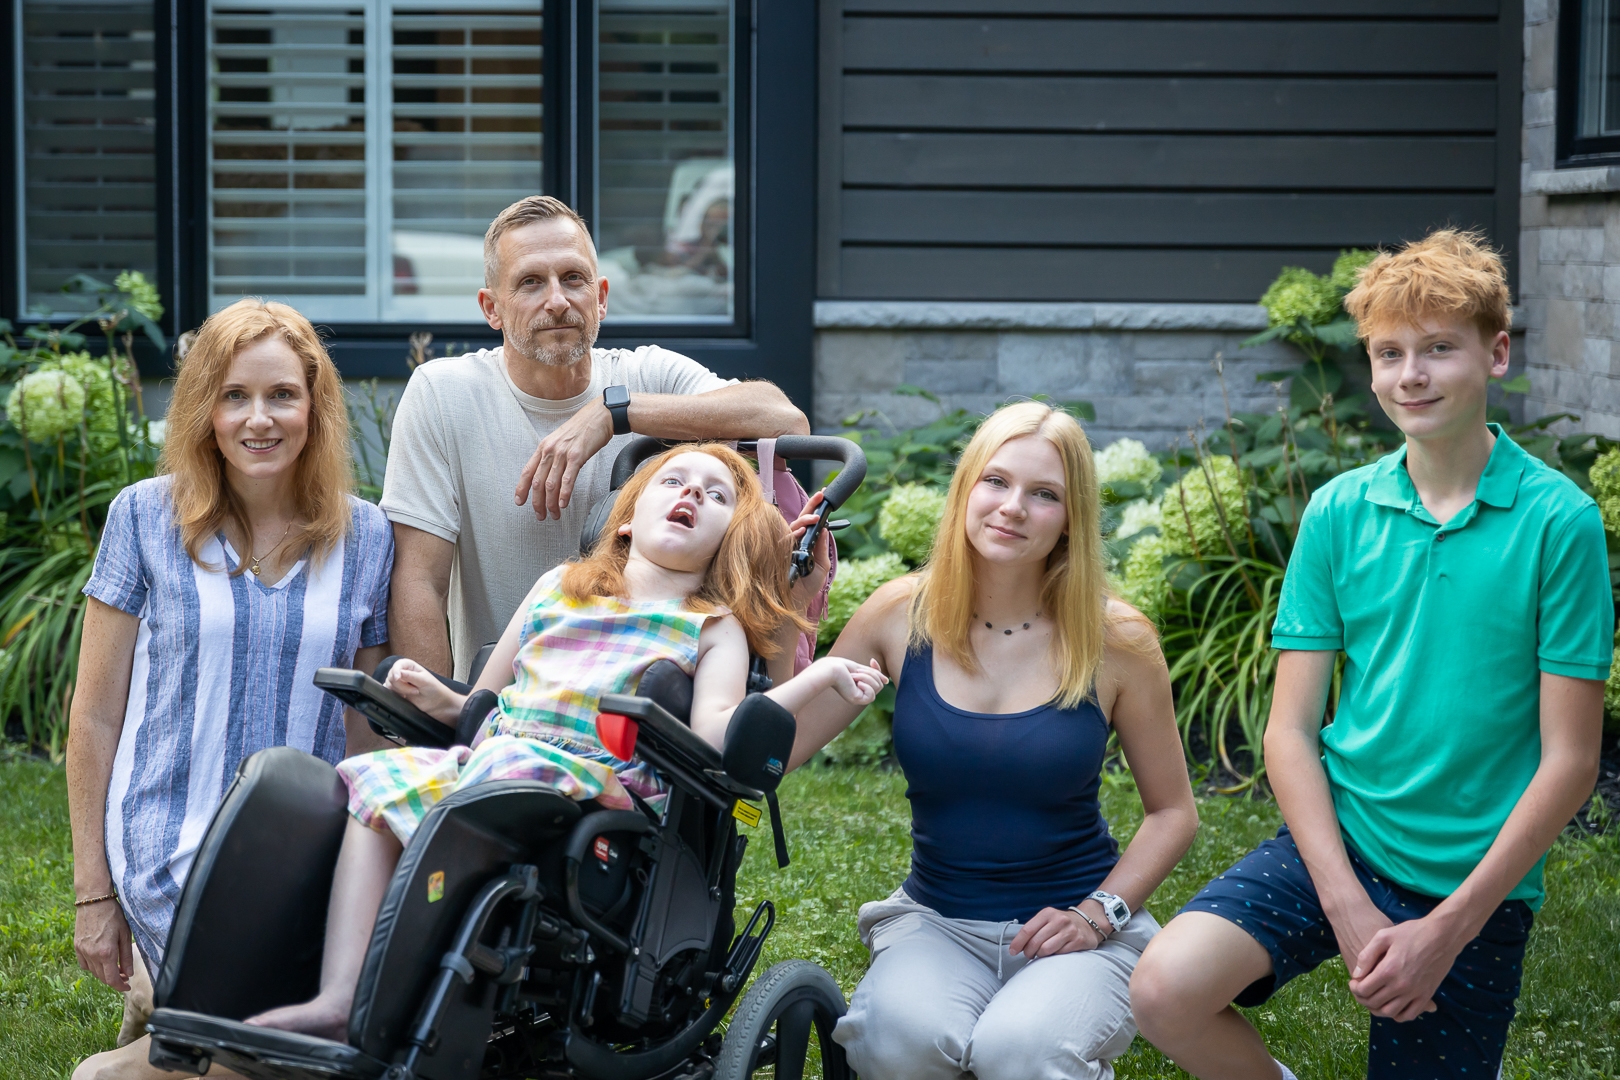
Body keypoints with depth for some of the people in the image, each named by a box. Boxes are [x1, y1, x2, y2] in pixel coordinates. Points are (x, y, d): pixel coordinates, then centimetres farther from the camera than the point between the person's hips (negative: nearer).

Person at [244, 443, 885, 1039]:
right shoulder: (560, 587, 28)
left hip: (601, 783, -5)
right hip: (486, 754, 5)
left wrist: (819, 678, -10)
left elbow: (713, 734, -4)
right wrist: (437, 699, 9)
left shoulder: (714, 628, 16)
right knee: (376, 779, -20)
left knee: (498, 772, -34)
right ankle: (337, 998, -29)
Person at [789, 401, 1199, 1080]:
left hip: (1076, 931, 0)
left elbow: (1173, 811, 5)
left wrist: (1099, 913, -9)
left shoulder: (1114, 640, -5)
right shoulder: (902, 616, -1)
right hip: (937, 922, 0)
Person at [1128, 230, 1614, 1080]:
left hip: (1473, 882, -2)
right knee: (1167, 991, -21)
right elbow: (1291, 730, 1)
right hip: (1336, 843, 2)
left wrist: (1449, 928, -14)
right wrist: (1347, 907, -12)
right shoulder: (1338, 512, 1)